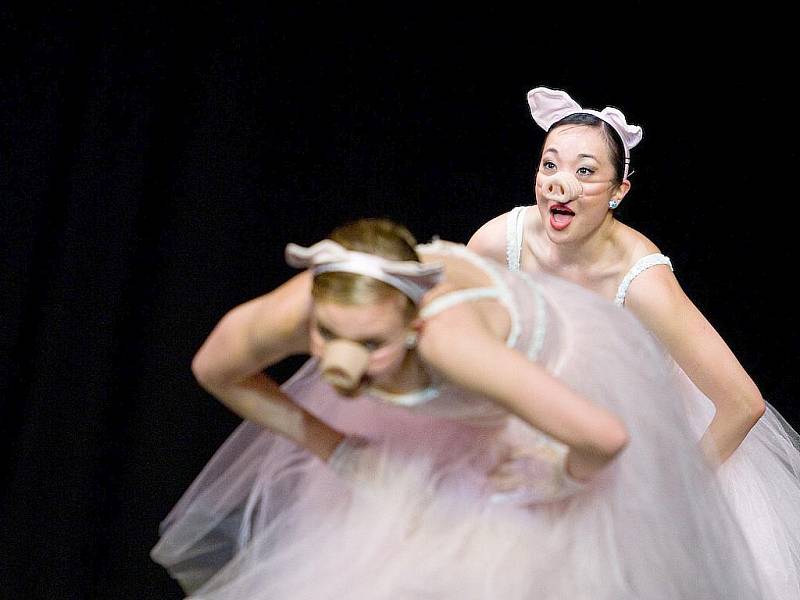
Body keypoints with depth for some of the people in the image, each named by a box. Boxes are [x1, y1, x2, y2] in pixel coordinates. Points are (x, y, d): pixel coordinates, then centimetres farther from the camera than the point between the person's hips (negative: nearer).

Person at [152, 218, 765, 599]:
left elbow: (605, 436, -49)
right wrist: (329, 447, -9)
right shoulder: (289, 314, -34)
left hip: (567, 374, -4)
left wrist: (562, 479, -27)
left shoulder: (444, 335, -49)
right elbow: (213, 370, -11)